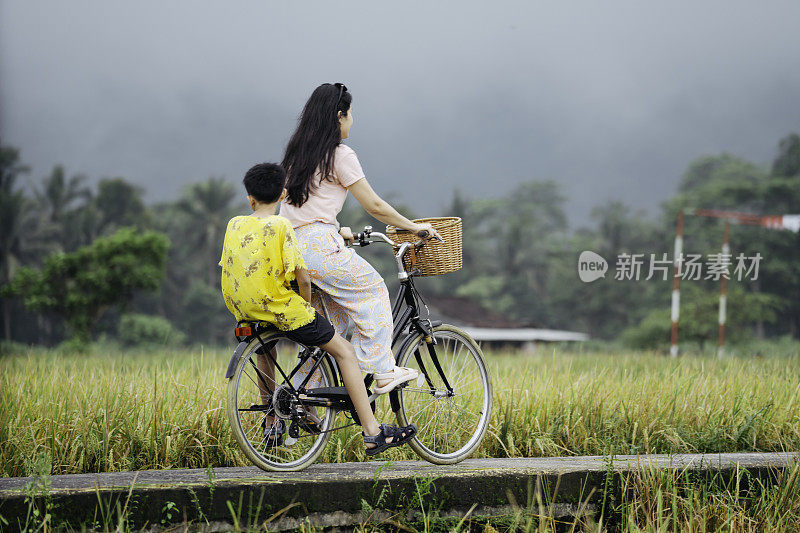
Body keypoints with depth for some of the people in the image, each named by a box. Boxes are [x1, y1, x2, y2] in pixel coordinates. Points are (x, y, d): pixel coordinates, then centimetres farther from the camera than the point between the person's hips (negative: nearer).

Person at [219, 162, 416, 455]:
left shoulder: (234, 225, 6)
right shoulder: (280, 225, -10)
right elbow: (302, 276, -14)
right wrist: (307, 305, 6)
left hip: (242, 309, 6)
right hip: (281, 309, -6)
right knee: (344, 351, 5)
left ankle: (271, 426, 39)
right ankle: (373, 433, 1)